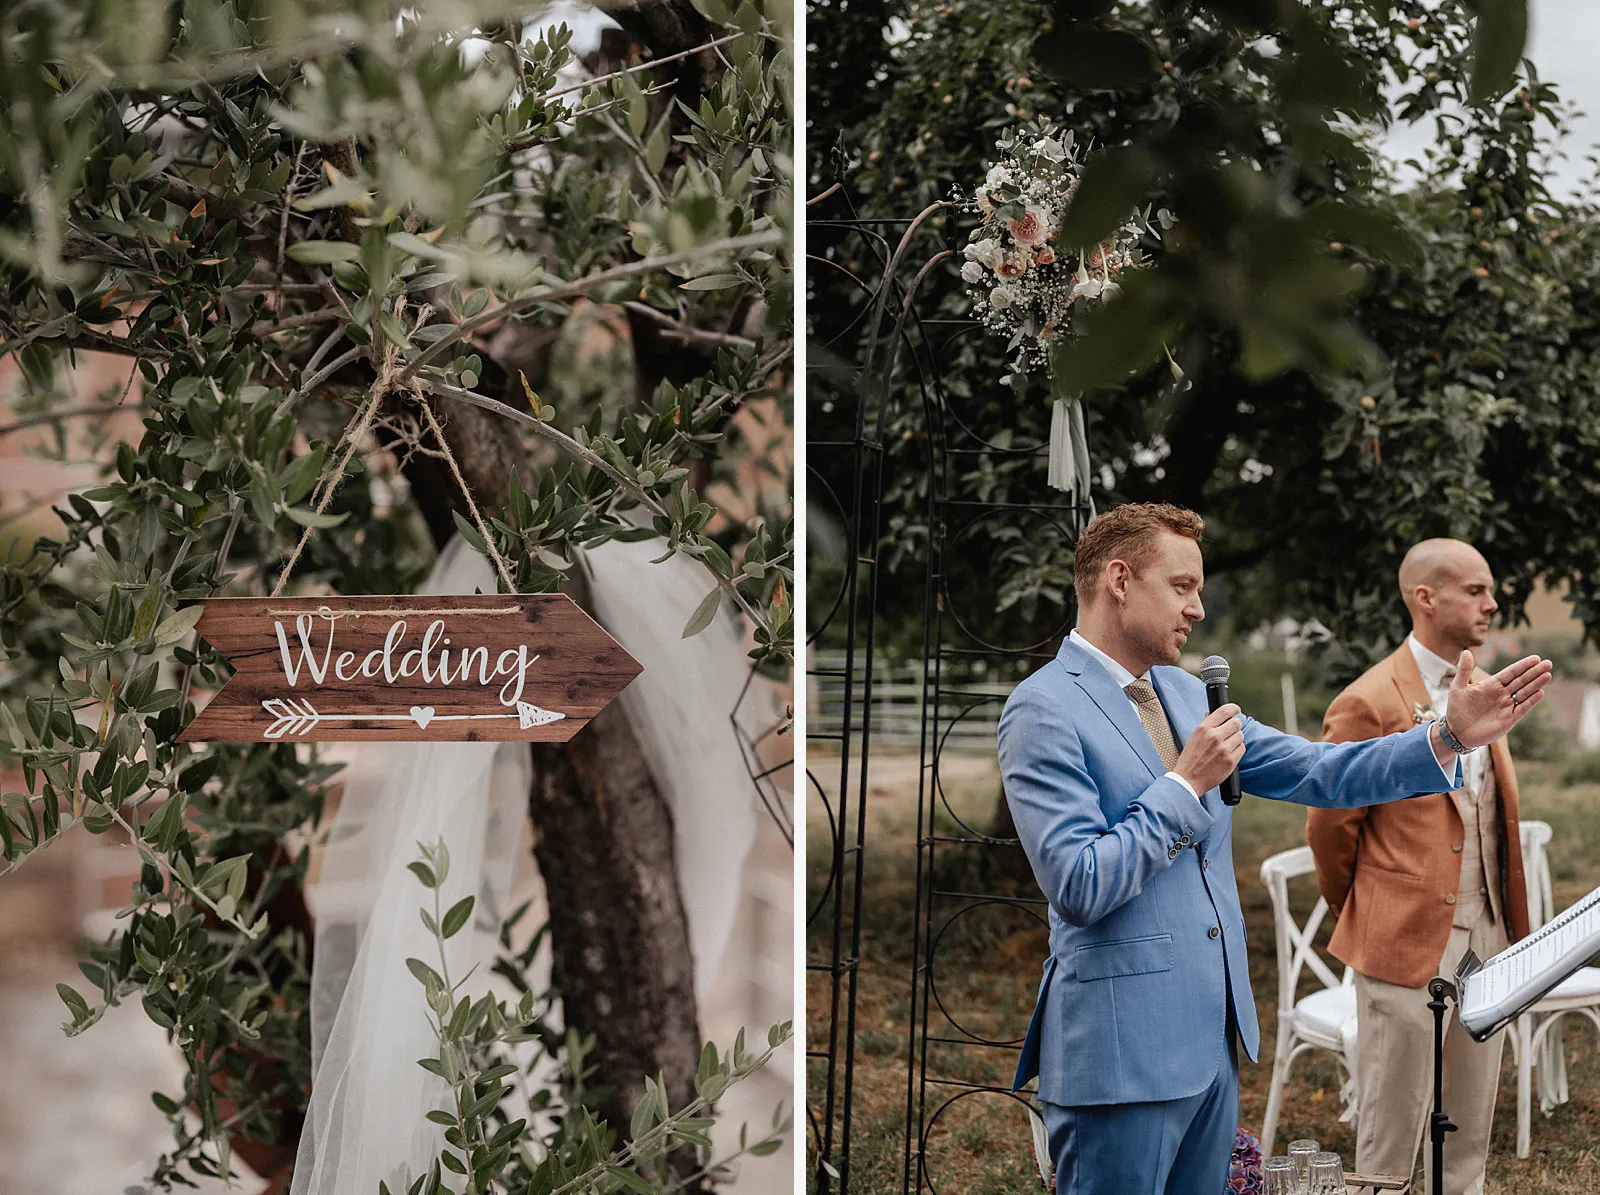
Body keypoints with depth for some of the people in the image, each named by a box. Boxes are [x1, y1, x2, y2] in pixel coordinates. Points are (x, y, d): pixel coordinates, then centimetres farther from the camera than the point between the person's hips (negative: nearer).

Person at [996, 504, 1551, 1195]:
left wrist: (1451, 736, 3)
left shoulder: (1185, 693, 14)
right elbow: (1079, 888, -21)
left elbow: (1314, 772, 13)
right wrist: (1187, 784, -16)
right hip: (1121, 1051, -9)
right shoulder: (1044, 711, -13)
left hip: (1213, 1036, 9)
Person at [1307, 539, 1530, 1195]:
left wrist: (1510, 930, 17)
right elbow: (1329, 828, -6)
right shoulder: (1368, 705, -13)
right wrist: (1363, 917, 7)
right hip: (1409, 944, -7)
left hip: (1488, 938, 7)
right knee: (1392, 1137, 3)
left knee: (1469, 1139, 14)